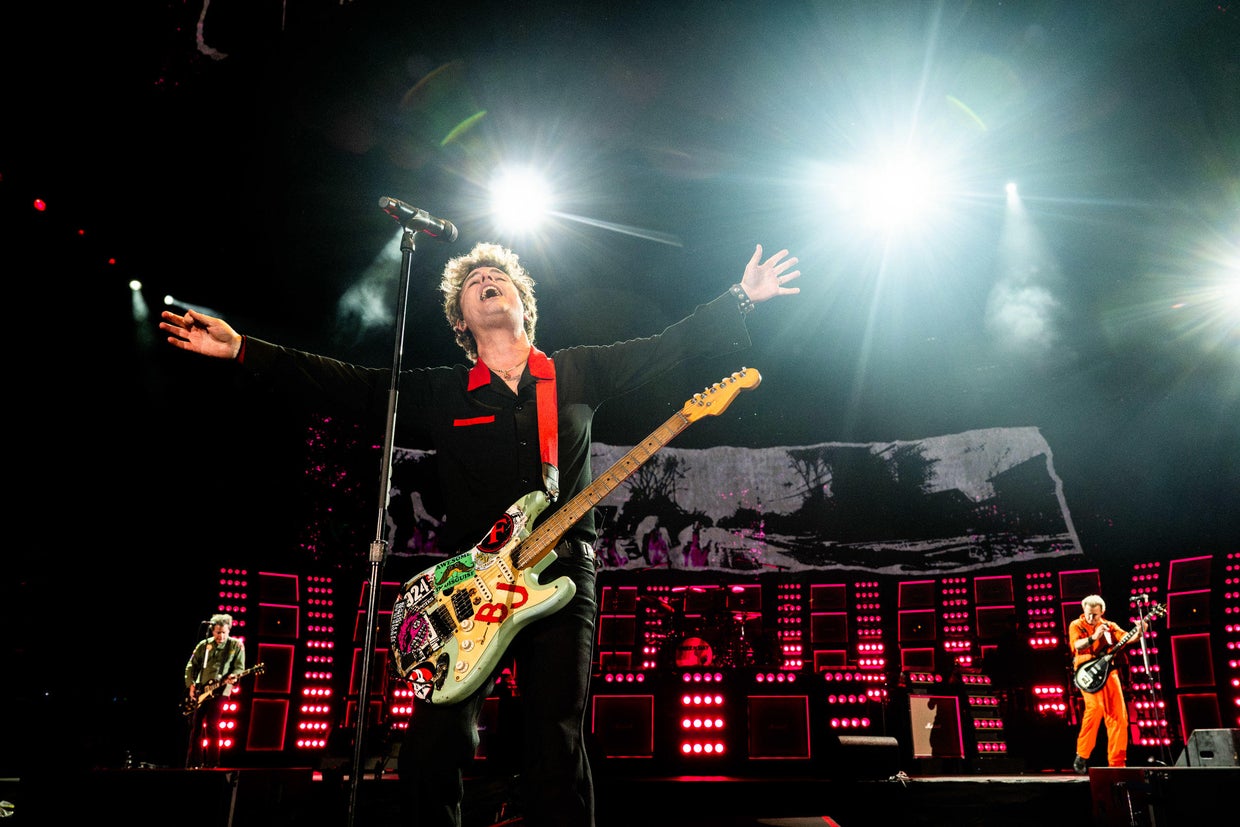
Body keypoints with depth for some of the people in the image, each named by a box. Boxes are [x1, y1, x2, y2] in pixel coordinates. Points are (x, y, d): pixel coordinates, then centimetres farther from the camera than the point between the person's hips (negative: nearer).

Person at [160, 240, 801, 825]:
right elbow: (343, 383, 11)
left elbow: (669, 344, 15)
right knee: (433, 746, -7)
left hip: (563, 575, 0)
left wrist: (742, 298, 12)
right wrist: (242, 350, 6)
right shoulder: (441, 393, 14)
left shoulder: (577, 372, 15)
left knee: (557, 746, -3)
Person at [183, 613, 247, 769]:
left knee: (212, 725, -9)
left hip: (219, 691, -3)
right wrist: (191, 684, 0)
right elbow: (191, 665, 10)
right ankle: (193, 763, 11)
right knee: (196, 725, 4)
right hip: (200, 691, 3)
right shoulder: (204, 645, 7)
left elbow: (240, 667, -2)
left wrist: (233, 676, -22)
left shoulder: (237, 645, 0)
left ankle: (212, 763, -2)